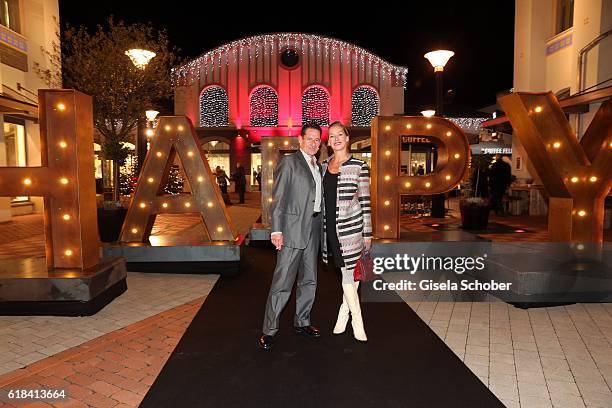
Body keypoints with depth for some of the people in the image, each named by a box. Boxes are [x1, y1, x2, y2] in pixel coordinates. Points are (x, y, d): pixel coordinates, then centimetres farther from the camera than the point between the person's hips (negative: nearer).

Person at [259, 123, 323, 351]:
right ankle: (270, 331, 5)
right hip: (292, 229, -7)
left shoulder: (318, 167, 18)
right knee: (282, 282, -6)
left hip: (313, 230, 8)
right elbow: (278, 199, -10)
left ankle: (301, 322, 29)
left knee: (309, 280, 14)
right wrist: (276, 230, -17)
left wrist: (321, 228, 13)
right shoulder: (288, 162, -4)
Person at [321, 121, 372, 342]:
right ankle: (357, 322, 20)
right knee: (349, 273, 10)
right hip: (329, 226, 4)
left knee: (348, 273, 0)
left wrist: (367, 232, -3)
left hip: (350, 226, -4)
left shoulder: (359, 165, -3)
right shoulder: (324, 166, 10)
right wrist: (319, 227, 13)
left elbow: (365, 200, -3)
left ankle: (344, 313, 22)